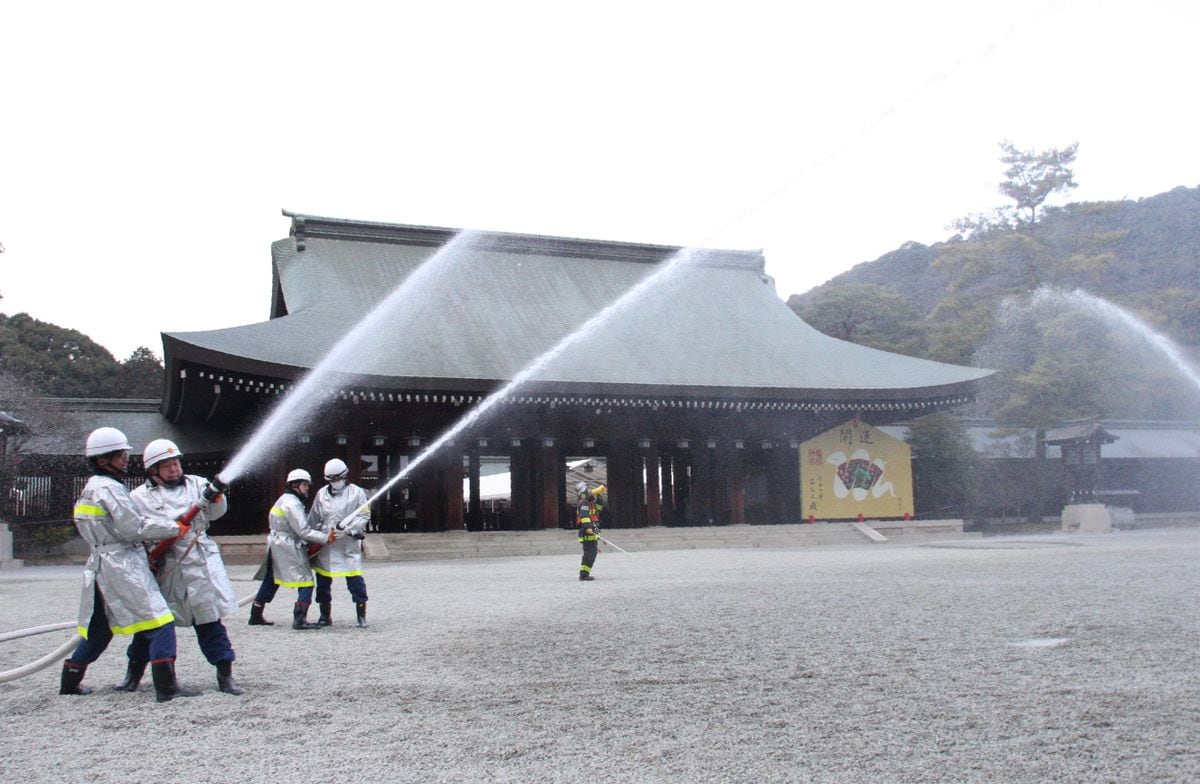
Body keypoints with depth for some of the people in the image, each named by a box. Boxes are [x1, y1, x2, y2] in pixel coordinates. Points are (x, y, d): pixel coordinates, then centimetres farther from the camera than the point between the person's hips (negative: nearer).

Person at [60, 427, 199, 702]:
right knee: (159, 622, -11)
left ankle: (69, 682, 31)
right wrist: (174, 527, -7)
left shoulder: (91, 488, 19)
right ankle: (167, 687, -15)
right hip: (123, 565, -10)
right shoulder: (108, 488, -12)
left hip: (100, 565, 10)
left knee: (98, 628, 21)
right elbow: (133, 527, -17)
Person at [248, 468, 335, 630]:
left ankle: (256, 616, 26)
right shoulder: (293, 504, -16)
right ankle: (300, 619, -12)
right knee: (306, 582, -7)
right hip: (288, 549, -11)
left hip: (276, 547, 11)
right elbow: (303, 531, -20)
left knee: (270, 581, 18)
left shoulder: (284, 500, 17)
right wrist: (326, 538, -19)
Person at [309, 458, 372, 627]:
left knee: (355, 579, -7)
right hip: (326, 545, 4)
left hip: (349, 545, -4)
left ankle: (361, 615, 2)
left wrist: (348, 528, -17)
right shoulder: (322, 494, 9)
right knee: (323, 580, 10)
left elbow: (364, 516, -3)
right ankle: (325, 616, 23)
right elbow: (313, 520, 11)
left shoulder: (357, 492, 0)